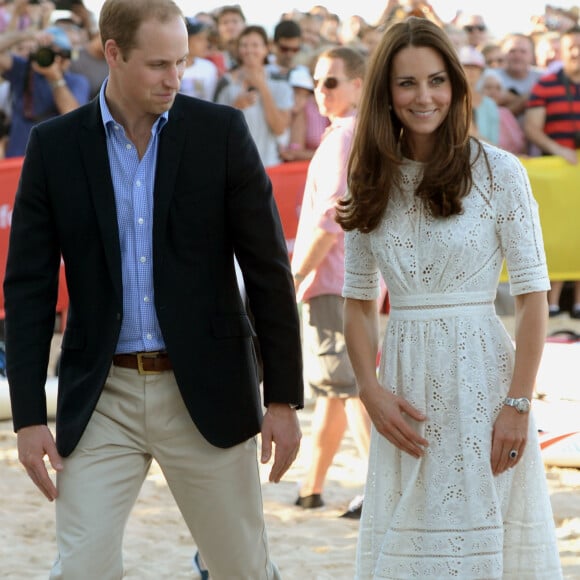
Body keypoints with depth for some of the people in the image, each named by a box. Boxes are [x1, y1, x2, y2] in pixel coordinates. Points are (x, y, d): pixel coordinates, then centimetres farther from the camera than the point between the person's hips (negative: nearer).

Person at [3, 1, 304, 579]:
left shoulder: (221, 132, -2)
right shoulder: (54, 145, 0)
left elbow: (268, 269, -1)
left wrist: (284, 398, -3)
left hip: (205, 394, 0)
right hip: (100, 397, 0)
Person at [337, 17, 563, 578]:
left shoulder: (497, 171, -5)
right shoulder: (371, 181, 8)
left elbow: (532, 296, -6)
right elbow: (358, 302, 11)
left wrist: (518, 403, -12)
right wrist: (372, 391, -3)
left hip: (480, 378, -4)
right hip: (404, 384, 4)